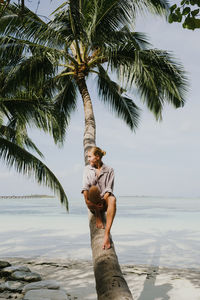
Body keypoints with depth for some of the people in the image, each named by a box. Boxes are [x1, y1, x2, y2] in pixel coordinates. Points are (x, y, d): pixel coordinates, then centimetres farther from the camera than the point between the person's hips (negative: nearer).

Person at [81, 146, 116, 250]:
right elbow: (85, 187, -2)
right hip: (92, 204, 0)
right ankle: (98, 217, -18)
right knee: (93, 188, -33)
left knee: (112, 199, -37)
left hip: (104, 202, 0)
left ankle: (107, 234, -43)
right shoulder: (87, 169, 11)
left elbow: (109, 188, -4)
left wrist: (102, 201, -20)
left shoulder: (109, 170, 5)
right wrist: (87, 200, -19)